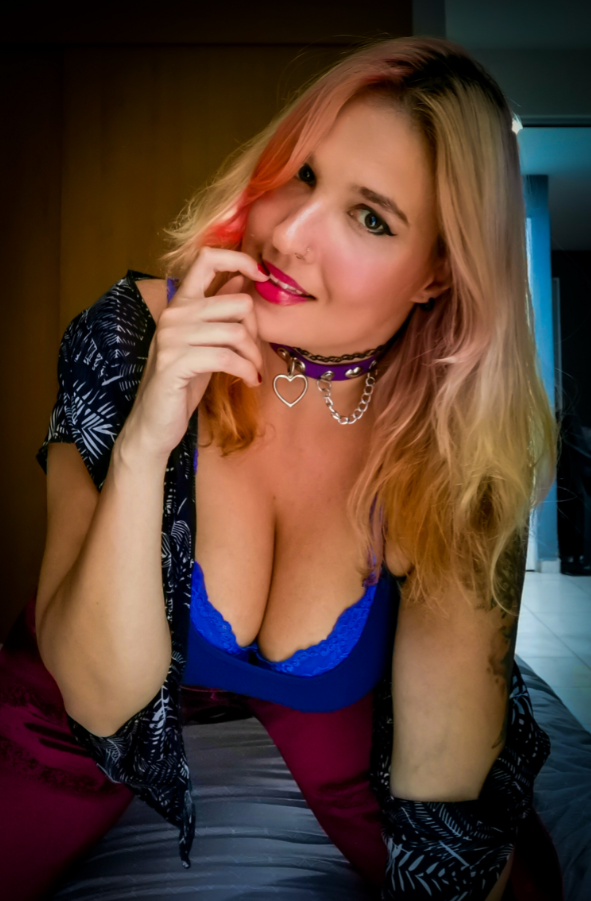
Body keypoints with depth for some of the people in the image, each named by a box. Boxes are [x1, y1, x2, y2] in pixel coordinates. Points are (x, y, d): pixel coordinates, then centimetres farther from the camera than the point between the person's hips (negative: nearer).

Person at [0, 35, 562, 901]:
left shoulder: (467, 427, -24)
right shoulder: (128, 336, -26)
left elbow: (446, 789, -15)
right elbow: (101, 697, -27)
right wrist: (144, 442, -38)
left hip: (333, 702, 2)